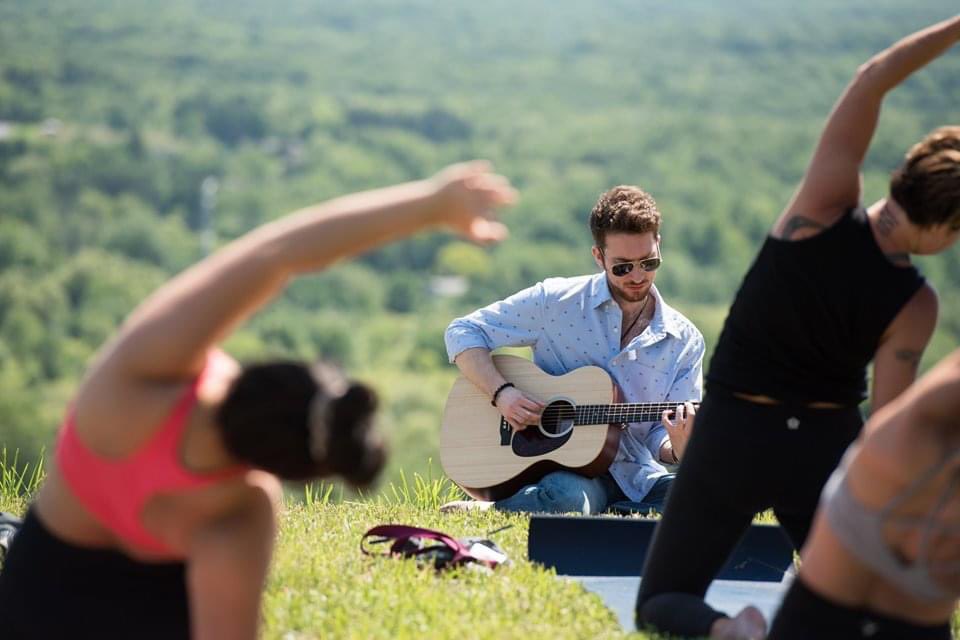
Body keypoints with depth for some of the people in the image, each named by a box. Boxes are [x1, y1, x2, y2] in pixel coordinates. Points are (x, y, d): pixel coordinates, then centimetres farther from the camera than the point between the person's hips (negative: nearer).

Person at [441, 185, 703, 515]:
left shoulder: (684, 341, 4)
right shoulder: (556, 300, -2)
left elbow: (660, 438, 4)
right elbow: (463, 332, 1)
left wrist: (678, 449, -22)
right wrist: (502, 393, -15)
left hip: (632, 476, 4)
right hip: (561, 467, -4)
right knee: (566, 497, -41)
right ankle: (487, 510, -6)